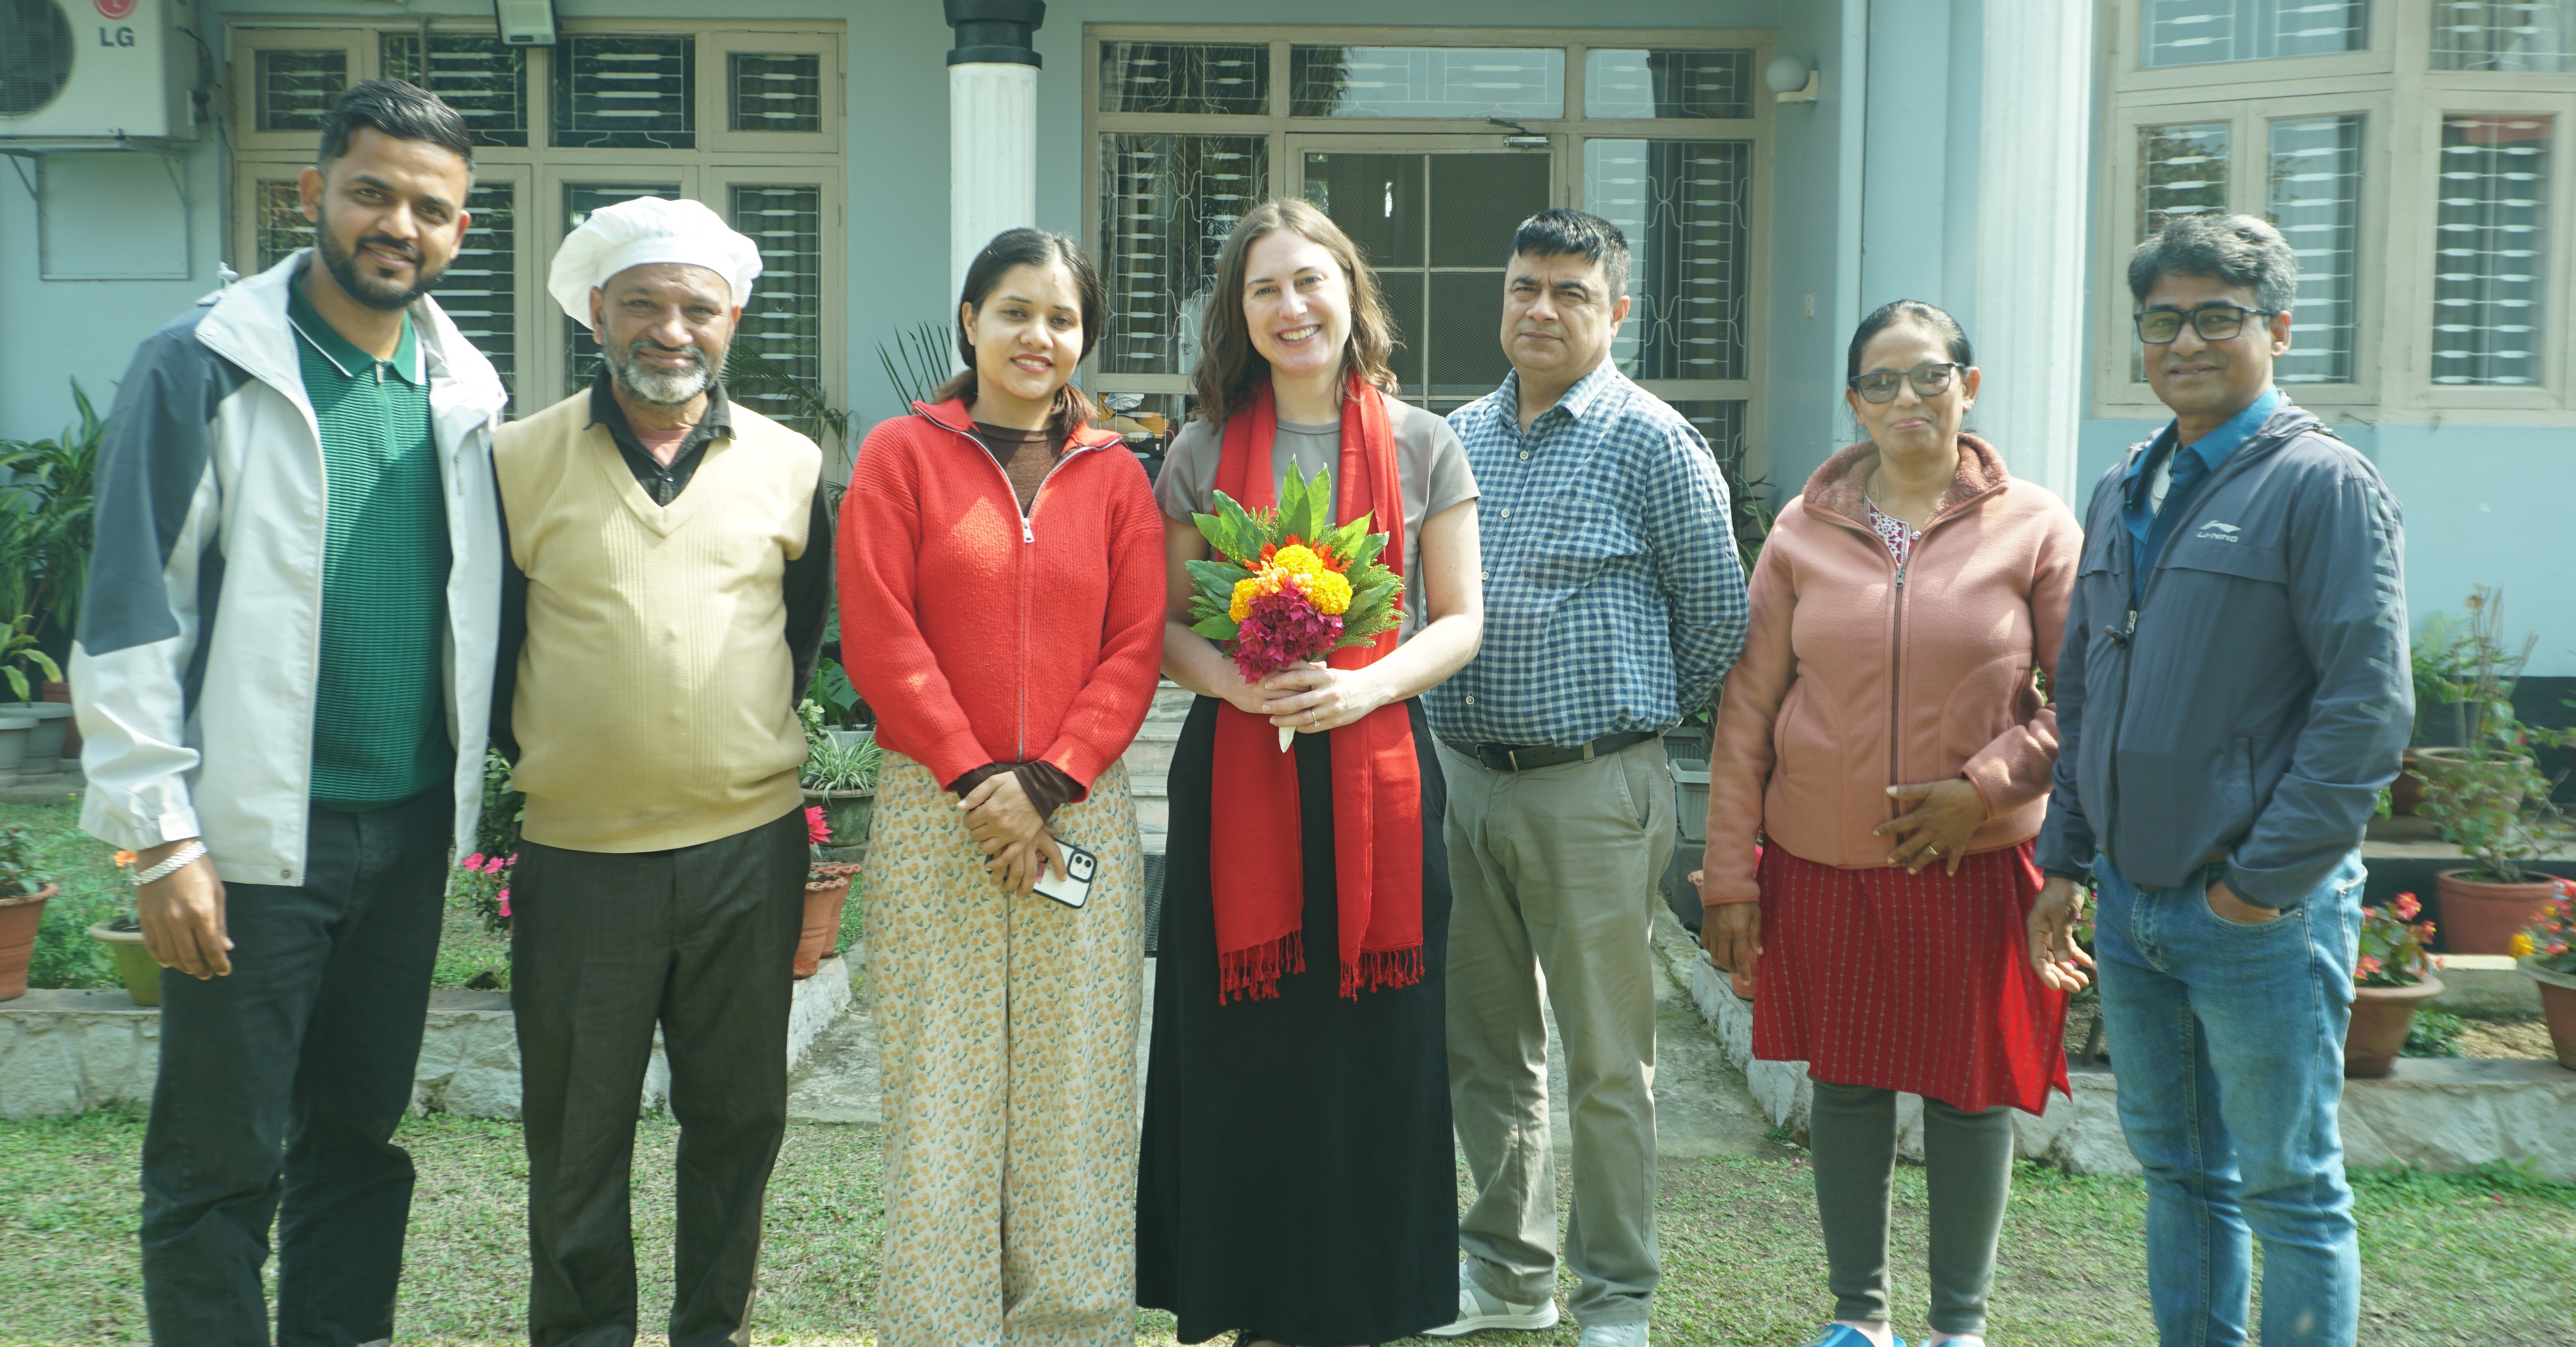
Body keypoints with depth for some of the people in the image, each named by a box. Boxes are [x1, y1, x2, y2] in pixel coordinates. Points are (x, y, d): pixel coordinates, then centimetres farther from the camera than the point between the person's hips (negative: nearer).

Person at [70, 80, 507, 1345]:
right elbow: (129, 616, -9)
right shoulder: (201, 366, -7)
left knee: (360, 1135, 15)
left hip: (413, 827, 5)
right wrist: (164, 837, -13)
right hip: (258, 833, -5)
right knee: (218, 1166, 4)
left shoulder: (467, 390, 8)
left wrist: (473, 786, 10)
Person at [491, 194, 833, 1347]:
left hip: (751, 847, 2)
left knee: (737, 1112, 12)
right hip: (577, 852, -1)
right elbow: (482, 636, 7)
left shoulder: (791, 464, 4)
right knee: (577, 1130, 8)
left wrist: (756, 750, 11)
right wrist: (524, 759, 5)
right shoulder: (518, 460, -1)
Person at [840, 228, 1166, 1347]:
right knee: (941, 1087, 2)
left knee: (1074, 1085, 5)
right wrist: (976, 777, -10)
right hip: (932, 813, -1)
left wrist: (1045, 781, -9)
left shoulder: (1114, 475, 9)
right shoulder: (902, 454, 4)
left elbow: (1136, 648, 3)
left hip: (1080, 815, 2)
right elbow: (882, 636, -3)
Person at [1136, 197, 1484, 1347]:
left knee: (1373, 1047, 3)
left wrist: (1361, 687, -13)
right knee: (1240, 1045, 3)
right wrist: (1237, 682, -13)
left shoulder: (1421, 445, 5)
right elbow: (1164, 625, 8)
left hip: (1377, 768, 0)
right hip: (1235, 768, 1)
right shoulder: (1205, 453, 7)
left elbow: (1459, 620, 5)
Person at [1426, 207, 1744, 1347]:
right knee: (1484, 1047, 14)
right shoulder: (1459, 435, 10)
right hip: (1462, 779, 6)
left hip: (1592, 792, -5)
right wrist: (1455, 716, 13)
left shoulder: (1652, 443, -7)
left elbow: (1718, 614, -2)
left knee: (1606, 1061, 2)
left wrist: (1638, 712, 7)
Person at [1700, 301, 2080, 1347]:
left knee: (1971, 1089, 7)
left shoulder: (2034, 529, -1)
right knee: (1845, 1082, 11)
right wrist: (1730, 876, -1)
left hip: (1976, 862, -1)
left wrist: (1985, 786, -14)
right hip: (1824, 866, 2)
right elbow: (1747, 710, 2)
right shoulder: (1805, 531, 2)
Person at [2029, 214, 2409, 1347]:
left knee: (2289, 1191, 5)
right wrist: (2064, 860, 13)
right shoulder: (2122, 496, 12)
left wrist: (2263, 880, -16)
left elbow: (2368, 706, -15)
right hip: (2130, 904, 7)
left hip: (2260, 917, -7)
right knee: (2175, 1169, 17)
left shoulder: (2324, 486, -9)